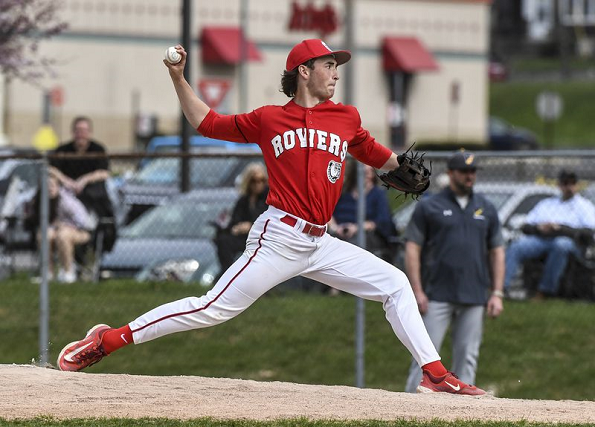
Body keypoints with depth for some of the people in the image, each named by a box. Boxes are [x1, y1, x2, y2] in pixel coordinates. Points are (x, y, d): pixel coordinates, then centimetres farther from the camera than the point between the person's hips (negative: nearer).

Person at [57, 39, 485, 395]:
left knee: (395, 284, 1)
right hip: (279, 239, -5)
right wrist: (179, 79, 2)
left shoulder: (347, 118, 12)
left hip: (320, 244, 5)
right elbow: (206, 122, 12)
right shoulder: (268, 119, 3)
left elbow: (376, 155, 26)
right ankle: (108, 339, -9)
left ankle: (435, 374, 4)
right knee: (214, 308, -13)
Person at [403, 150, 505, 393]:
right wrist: (417, 291, -9)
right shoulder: (429, 207, 4)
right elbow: (412, 248, 0)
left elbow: (497, 252, 16)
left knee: (468, 357, 2)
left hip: (474, 299, 3)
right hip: (437, 297, -3)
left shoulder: (486, 209, 15)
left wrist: (497, 293, 6)